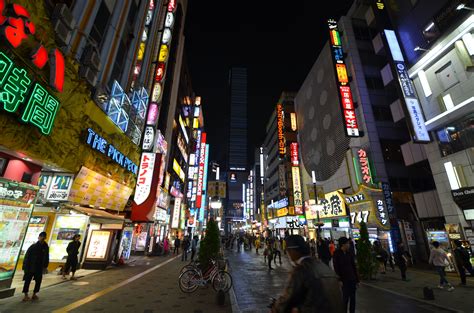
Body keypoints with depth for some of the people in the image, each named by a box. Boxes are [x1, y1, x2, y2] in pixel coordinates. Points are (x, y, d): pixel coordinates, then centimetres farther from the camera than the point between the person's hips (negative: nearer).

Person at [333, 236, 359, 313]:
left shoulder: (350, 253, 2)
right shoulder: (337, 254, -11)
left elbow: (353, 266, 7)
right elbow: (336, 268, -11)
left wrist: (357, 279, 7)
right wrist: (339, 280, -15)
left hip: (352, 279, 4)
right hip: (344, 280, -4)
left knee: (352, 298, 12)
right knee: (345, 298, 1)